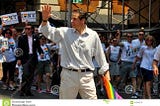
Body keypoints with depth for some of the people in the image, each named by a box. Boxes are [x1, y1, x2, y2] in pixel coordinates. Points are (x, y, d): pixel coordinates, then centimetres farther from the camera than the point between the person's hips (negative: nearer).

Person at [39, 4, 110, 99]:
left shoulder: (93, 35, 3)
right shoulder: (65, 32, 2)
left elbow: (100, 55, 10)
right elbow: (47, 31, -5)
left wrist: (106, 72, 10)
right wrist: (45, 19, -25)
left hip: (86, 76, 0)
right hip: (68, 75, 0)